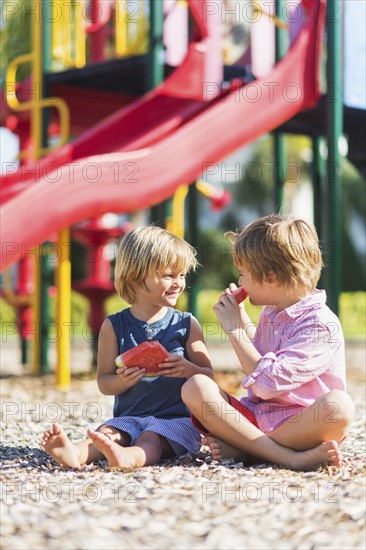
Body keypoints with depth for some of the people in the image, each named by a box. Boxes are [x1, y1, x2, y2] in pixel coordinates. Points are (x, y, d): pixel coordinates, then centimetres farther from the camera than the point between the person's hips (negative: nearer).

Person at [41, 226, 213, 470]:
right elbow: (104, 383, 8)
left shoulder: (187, 324, 6)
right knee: (106, 433, -28)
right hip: (129, 416, 3)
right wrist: (122, 381, -16)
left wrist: (189, 369, -17)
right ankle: (75, 454, -56)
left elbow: (210, 377, 6)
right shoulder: (115, 326, 6)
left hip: (176, 418, -2)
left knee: (150, 440, -33)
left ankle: (127, 457, -64)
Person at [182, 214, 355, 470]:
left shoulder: (322, 324, -14)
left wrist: (235, 329, -13)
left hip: (299, 423, -6)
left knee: (339, 406, -38)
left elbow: (268, 384, -22)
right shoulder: (270, 313, 11)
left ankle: (240, 446, -25)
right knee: (195, 387, -18)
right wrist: (243, 320, 19)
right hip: (256, 414, 6)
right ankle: (291, 457, -26)